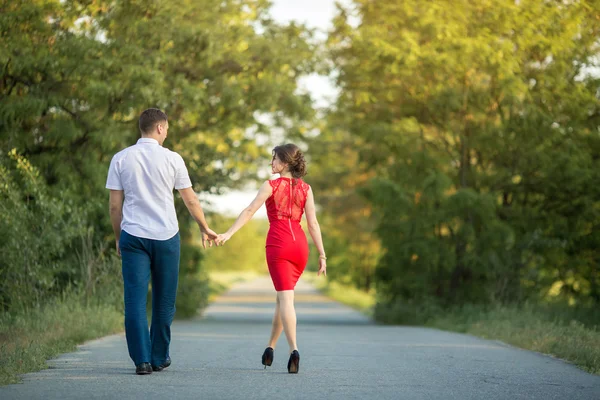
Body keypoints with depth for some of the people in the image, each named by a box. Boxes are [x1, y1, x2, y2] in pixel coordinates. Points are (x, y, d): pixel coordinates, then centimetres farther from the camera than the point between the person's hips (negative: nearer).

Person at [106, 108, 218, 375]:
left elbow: (115, 205, 3)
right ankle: (159, 358, 20)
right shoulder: (172, 159, -2)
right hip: (166, 236, 0)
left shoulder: (121, 159, 2)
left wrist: (118, 238, 15)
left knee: (135, 300, 0)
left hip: (133, 236, 1)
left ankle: (142, 360, -8)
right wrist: (205, 229, 20)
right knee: (164, 301, 12)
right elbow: (190, 200, 5)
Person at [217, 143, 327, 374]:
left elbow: (250, 210, -11)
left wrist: (228, 233, -16)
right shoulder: (306, 189, 8)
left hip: (278, 244, -4)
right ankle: (270, 348, 24)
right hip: (300, 245, 4)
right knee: (283, 296, 17)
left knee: (286, 298, -9)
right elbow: (312, 222, 2)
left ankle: (294, 350, -25)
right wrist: (322, 254, 3)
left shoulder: (271, 186, -1)